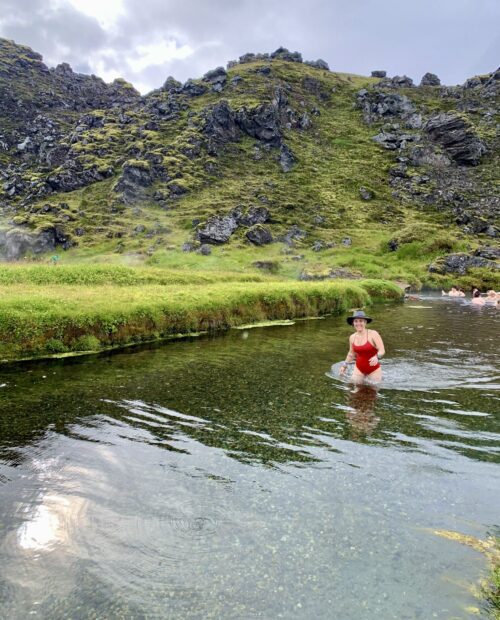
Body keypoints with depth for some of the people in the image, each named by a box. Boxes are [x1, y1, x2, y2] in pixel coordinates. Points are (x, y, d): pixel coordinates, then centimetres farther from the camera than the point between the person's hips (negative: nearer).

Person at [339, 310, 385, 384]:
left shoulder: (373, 334, -16)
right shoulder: (352, 337, -1)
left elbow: (382, 350, -20)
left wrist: (377, 357, -40)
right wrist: (344, 365, 14)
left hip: (374, 369, -4)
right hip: (359, 369, 4)